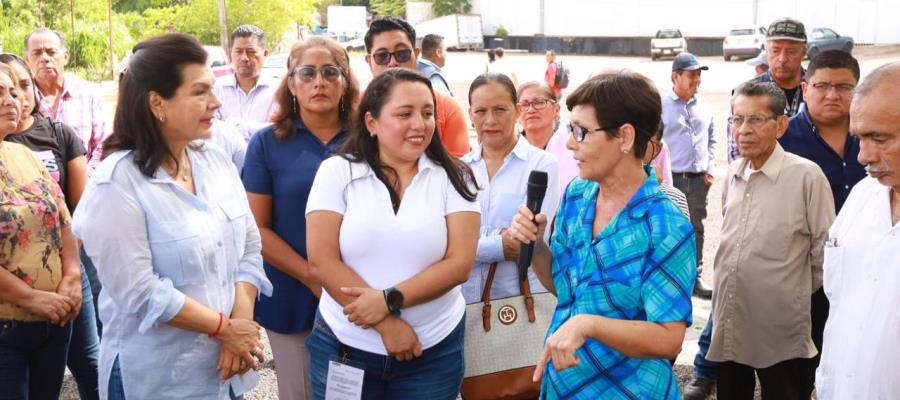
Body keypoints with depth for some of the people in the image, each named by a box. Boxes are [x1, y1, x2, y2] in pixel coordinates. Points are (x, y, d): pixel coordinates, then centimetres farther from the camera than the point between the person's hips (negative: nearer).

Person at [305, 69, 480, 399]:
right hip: (344, 346, 0)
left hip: (433, 352, 1)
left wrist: (390, 299, -18)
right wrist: (386, 324, -14)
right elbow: (322, 262, -9)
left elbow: (459, 263, -8)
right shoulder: (337, 171, -3)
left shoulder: (453, 177, -1)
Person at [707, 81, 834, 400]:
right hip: (729, 326, 6)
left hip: (780, 336, -5)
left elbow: (825, 253, -7)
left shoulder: (806, 176, -14)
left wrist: (796, 295, 3)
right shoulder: (732, 174, 5)